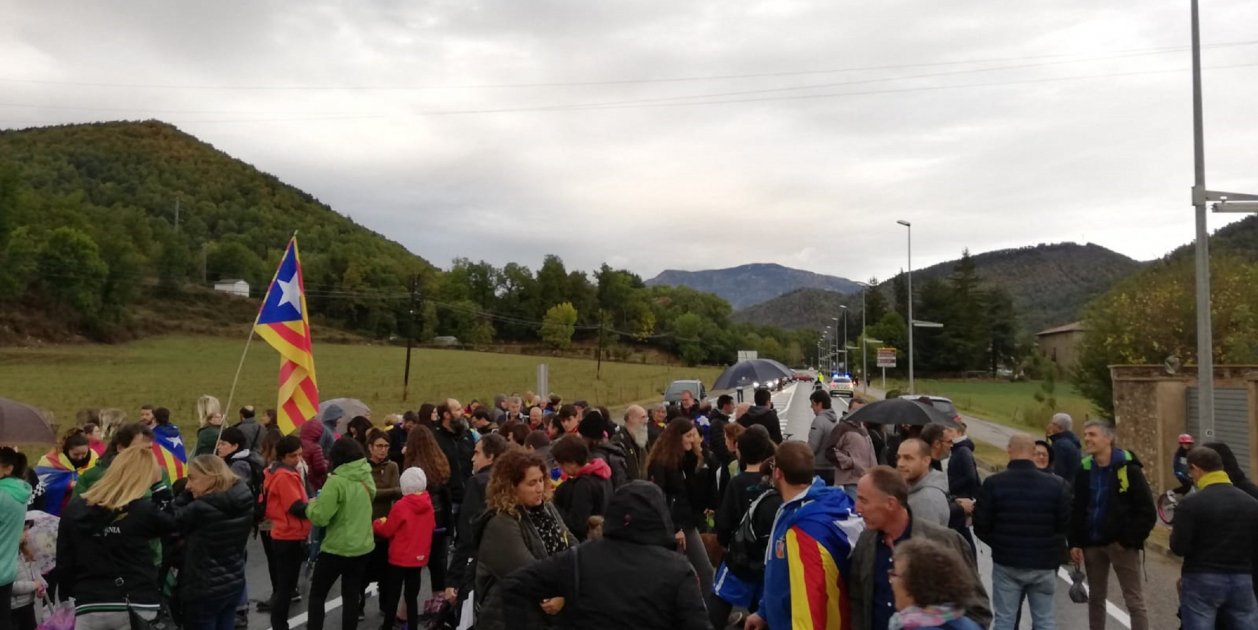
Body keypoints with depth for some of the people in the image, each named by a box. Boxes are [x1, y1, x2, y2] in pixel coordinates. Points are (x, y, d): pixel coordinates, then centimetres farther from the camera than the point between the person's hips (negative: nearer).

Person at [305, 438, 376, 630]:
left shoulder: (336, 482, -20)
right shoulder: (366, 479, 3)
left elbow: (320, 517, -21)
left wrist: (311, 505, -1)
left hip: (337, 549, -6)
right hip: (363, 547, 6)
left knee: (317, 594, 10)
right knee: (352, 596, 14)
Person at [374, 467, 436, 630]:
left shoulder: (401, 506, -17)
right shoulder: (428, 505, -1)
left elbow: (386, 531, -7)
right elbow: (432, 527, 14)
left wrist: (377, 524, 12)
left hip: (400, 557, -4)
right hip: (419, 557, 4)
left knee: (393, 595, 9)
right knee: (412, 596, 10)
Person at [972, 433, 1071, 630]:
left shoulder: (993, 483, -11)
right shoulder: (1056, 484, -7)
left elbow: (981, 527, -8)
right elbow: (1065, 524, -2)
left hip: (1006, 563, -1)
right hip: (1044, 564, 1)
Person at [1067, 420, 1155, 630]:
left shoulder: (1128, 468, -11)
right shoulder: (1084, 469, 3)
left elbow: (1147, 510, -11)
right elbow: (1076, 509, 5)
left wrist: (1130, 539, -15)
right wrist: (1075, 543, -1)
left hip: (1121, 544, -5)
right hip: (1092, 543, 5)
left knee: (1134, 601, 2)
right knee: (1096, 597, 16)